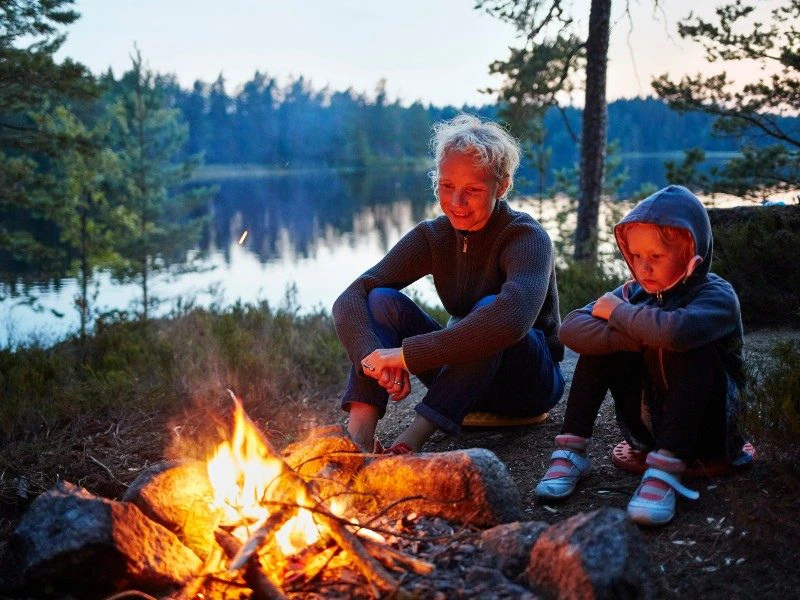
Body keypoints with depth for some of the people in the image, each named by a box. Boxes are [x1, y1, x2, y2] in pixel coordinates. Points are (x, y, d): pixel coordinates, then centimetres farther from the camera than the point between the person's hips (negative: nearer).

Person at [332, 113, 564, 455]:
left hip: (530, 381, -4)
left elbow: (511, 319, -43)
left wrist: (406, 354, -42)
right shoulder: (432, 237, -6)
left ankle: (412, 439, -37)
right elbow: (350, 298, -17)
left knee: (490, 308, -35)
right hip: (464, 375, 4)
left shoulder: (527, 237, -21)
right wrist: (373, 356, -39)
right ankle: (358, 433, -35)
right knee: (382, 299, -18)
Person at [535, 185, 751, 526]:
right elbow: (570, 329, -19)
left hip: (706, 429, -4)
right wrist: (639, 338, -32)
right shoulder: (635, 291, -2)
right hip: (648, 426, 5)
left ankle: (666, 470, -35)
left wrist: (617, 311, -25)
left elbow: (676, 331, -43)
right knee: (602, 336, -13)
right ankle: (571, 452, -14)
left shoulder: (717, 297, -18)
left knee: (691, 348, -31)